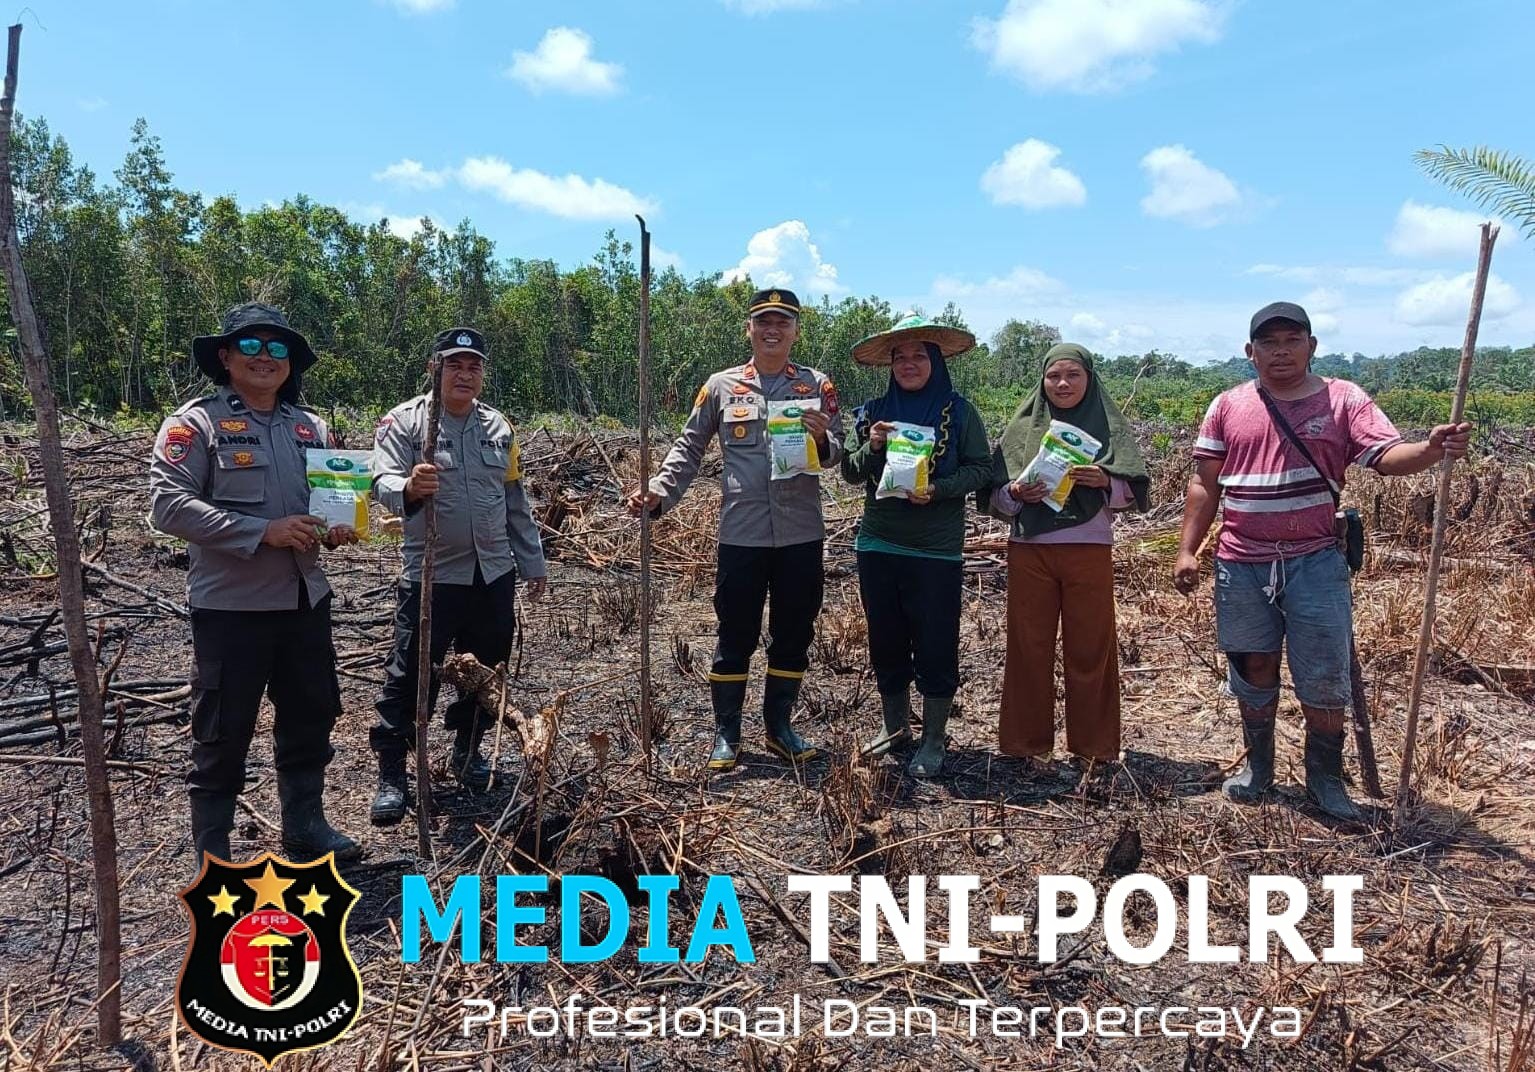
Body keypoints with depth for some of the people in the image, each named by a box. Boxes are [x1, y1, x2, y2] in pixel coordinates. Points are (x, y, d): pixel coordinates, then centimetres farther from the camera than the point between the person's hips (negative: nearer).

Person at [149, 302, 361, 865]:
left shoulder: (310, 427, 11)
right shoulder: (196, 422, -7)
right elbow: (168, 503, -17)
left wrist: (335, 529, -3)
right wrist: (263, 531, -24)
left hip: (305, 600, 6)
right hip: (231, 605, -6)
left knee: (312, 716, 16)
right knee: (223, 732, 4)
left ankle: (305, 826, 34)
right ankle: (212, 854, 20)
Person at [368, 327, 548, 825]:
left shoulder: (498, 426, 11)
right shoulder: (405, 420, -4)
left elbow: (516, 501, 16)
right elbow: (385, 482, -16)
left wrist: (533, 563, 16)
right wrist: (409, 489, -40)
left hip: (494, 575, 5)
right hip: (431, 577, -5)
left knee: (485, 670, 15)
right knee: (411, 676, 0)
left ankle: (468, 751, 34)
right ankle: (390, 774, 11)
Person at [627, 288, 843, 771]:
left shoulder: (817, 386, 5)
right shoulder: (721, 386, 5)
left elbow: (838, 453, 6)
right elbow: (689, 448, 9)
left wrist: (822, 439, -17)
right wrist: (657, 492, -5)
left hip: (801, 533, 1)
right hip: (741, 532, -1)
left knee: (794, 635, 11)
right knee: (735, 636, 5)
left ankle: (779, 726, 27)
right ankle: (727, 733, 19)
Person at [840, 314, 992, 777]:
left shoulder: (958, 411, -2)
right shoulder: (873, 412, 6)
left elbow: (980, 468, -3)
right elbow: (850, 473, 7)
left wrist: (936, 490, -18)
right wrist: (871, 447, -13)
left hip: (937, 550, -3)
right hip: (878, 545, 4)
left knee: (936, 647, 2)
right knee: (886, 643, 13)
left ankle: (933, 743, 16)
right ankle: (895, 728, 30)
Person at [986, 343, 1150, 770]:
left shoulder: (1109, 427, 6)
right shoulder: (1022, 427, 8)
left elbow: (1132, 493, 2)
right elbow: (995, 496, 6)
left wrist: (1103, 481, -18)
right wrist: (1016, 492, -15)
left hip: (1089, 551, -1)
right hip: (1029, 550, 1)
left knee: (1090, 649, 4)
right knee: (1028, 647, 4)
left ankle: (1095, 746, 16)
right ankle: (1025, 742, 15)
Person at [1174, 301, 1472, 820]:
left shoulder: (1343, 399, 1)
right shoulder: (1227, 407, 6)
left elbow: (1387, 455, -11)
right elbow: (1205, 485, 7)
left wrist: (1432, 449, -33)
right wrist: (1187, 551, 2)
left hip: (1315, 563, -2)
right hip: (1242, 564, 2)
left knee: (1325, 680, 3)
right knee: (1253, 671, 13)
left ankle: (1325, 780, 21)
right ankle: (1257, 765, 31)